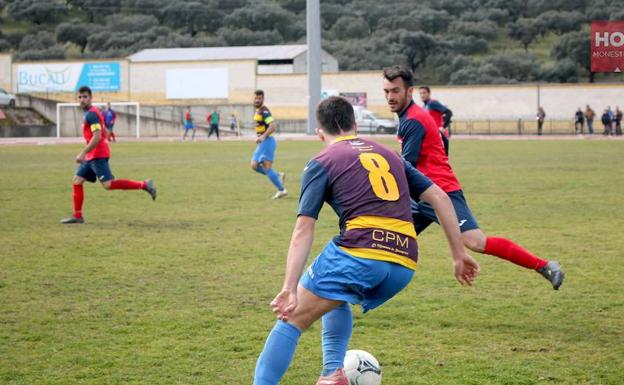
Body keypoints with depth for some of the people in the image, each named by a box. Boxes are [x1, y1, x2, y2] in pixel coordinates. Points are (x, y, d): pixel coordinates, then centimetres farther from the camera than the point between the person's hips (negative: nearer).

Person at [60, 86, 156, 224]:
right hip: (92, 156, 10)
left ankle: (143, 185, -14)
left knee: (108, 184, -16)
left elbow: (97, 137, -22)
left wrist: (83, 153, -23)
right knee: (77, 181, 8)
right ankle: (77, 216, 10)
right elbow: (105, 132, 25)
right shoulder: (91, 113, 17)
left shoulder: (91, 114, -14)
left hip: (97, 154, -10)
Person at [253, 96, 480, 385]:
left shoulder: (322, 163, 9)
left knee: (292, 319, 3)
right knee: (335, 300, 33)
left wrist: (290, 288, -12)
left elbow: (304, 229, -4)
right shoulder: (389, 155, 25)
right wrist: (459, 255, 21)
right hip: (404, 266, 6)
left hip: (358, 255, -6)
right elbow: (439, 197, 19)